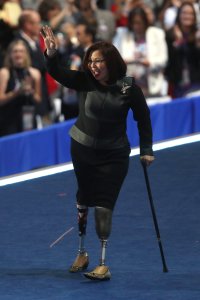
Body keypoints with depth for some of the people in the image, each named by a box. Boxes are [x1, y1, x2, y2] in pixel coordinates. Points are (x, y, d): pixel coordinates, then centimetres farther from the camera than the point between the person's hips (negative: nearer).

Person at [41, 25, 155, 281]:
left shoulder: (128, 88, -11)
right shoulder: (84, 81, -9)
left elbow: (143, 118, -2)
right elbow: (58, 74, -21)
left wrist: (146, 150, -2)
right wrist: (51, 54, -41)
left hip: (114, 155, -2)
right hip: (82, 149, 3)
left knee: (104, 204, -9)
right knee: (84, 199, 14)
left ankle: (103, 264, -8)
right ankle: (82, 253, 29)